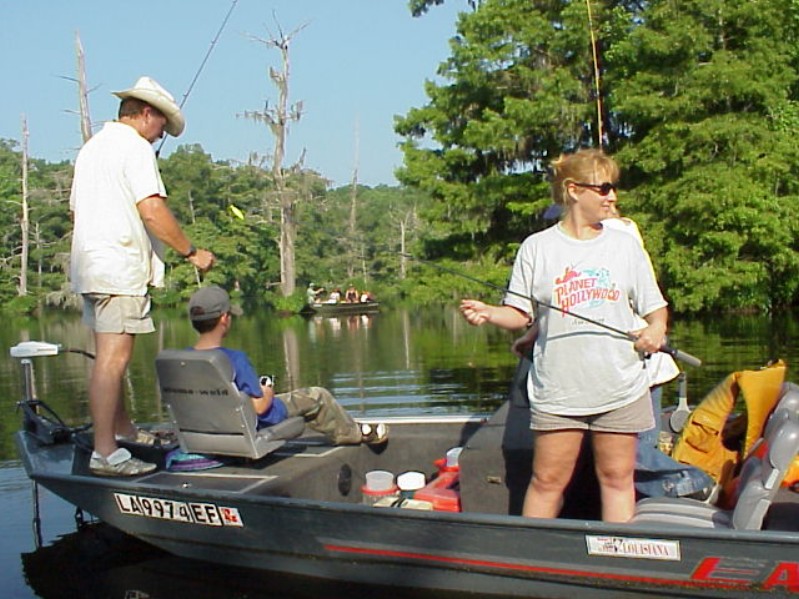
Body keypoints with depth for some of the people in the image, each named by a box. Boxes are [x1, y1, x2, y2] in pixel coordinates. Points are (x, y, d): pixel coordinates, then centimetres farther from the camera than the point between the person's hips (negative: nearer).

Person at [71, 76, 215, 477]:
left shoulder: (90, 148, 20)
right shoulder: (135, 147, -9)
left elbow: (76, 209, 25)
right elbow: (152, 211, -19)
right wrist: (192, 253, -11)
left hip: (90, 266, 10)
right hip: (120, 269, -10)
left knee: (111, 356, 18)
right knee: (113, 359, -11)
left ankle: (122, 429, 32)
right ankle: (105, 453, -11)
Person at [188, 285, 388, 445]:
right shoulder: (235, 359, -31)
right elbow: (259, 406, -26)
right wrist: (268, 395, -4)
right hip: (252, 428, -8)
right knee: (318, 397, 6)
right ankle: (354, 433, 33)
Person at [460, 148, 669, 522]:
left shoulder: (626, 246, 8)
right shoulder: (537, 247, 3)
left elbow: (655, 307, 11)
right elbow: (521, 314, 3)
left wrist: (656, 328, -10)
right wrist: (488, 313, -15)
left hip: (620, 389, 2)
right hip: (558, 390, -1)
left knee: (617, 478, 8)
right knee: (547, 481, 3)